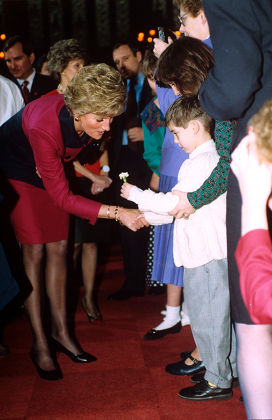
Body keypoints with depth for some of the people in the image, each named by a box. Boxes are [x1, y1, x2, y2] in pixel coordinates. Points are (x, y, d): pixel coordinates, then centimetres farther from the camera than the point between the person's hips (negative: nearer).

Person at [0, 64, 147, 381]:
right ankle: (39, 343, -2)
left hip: (48, 168, 6)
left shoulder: (89, 121, -22)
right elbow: (62, 197, -36)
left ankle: (60, 331, 14)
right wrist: (117, 213, -41)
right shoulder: (44, 126, -41)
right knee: (33, 250, -10)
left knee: (58, 248, 3)